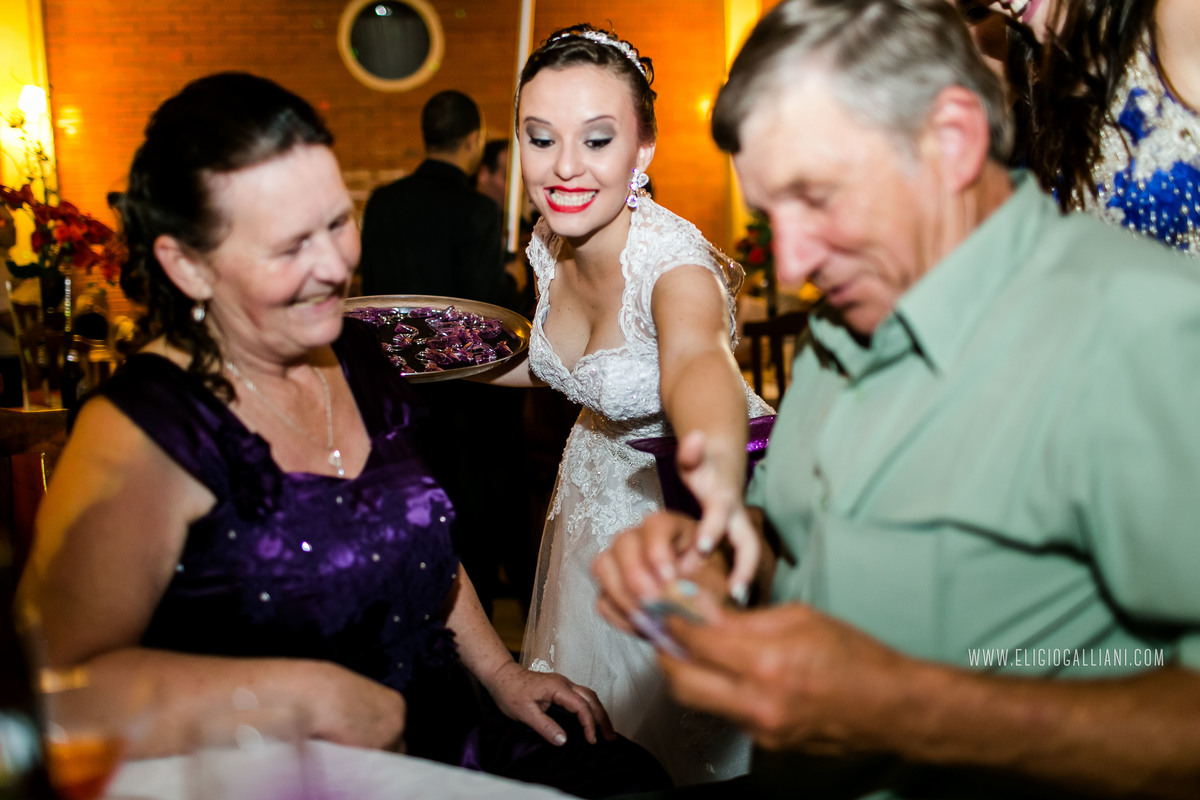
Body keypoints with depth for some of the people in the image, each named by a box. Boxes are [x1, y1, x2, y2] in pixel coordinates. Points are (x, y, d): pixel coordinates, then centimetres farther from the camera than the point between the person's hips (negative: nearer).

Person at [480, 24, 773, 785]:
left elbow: (696, 359, -57)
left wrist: (719, 467, -79)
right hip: (599, 487, 6)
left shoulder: (672, 255, -33)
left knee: (674, 728, 15)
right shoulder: (552, 243, -12)